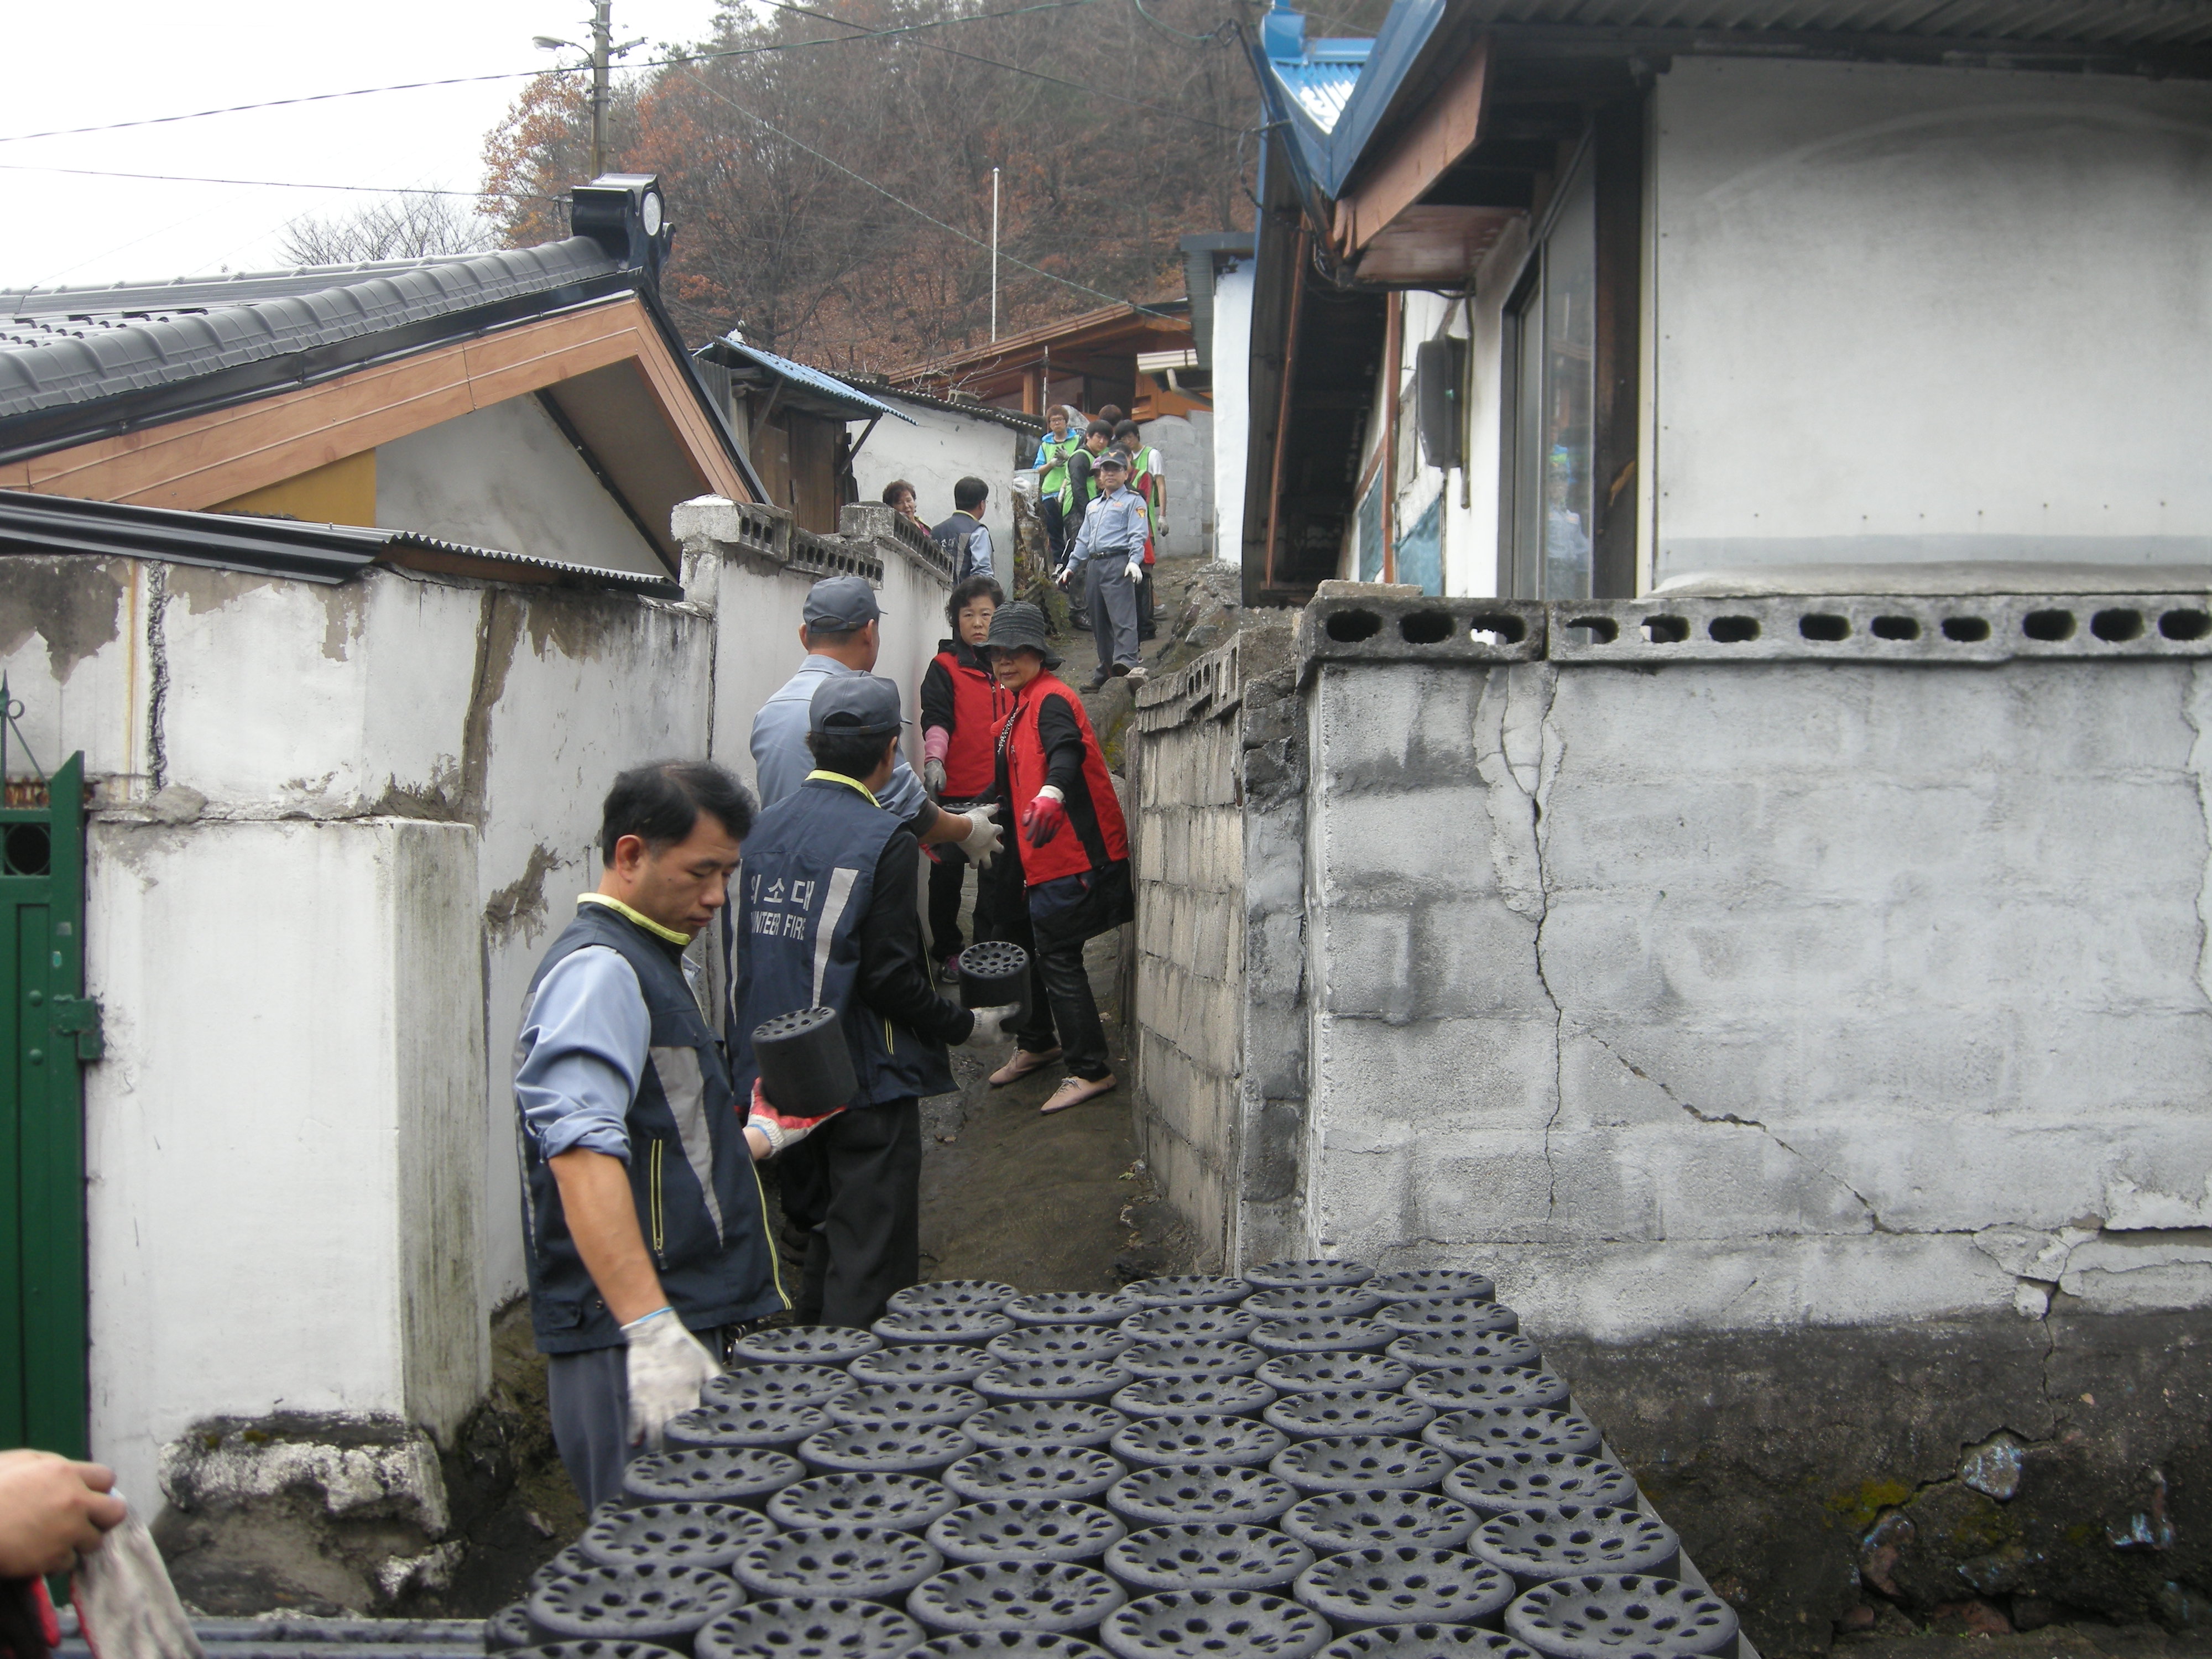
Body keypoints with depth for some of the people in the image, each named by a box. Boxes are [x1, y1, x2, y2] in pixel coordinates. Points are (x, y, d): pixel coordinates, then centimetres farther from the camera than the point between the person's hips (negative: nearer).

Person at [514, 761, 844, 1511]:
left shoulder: (651, 962, 21)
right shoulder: (599, 971, -12)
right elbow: (582, 1151, -26)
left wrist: (754, 1138, 41)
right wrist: (651, 1328, -33)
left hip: (704, 1324, 10)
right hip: (633, 1345, -10)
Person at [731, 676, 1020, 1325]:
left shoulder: (767, 828, 5)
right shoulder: (883, 840, -16)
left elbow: (753, 957, 11)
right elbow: (889, 979, -19)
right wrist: (966, 1026, -4)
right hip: (867, 1081, -7)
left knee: (822, 1239, 22)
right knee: (870, 1269, 1)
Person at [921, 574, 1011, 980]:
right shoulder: (945, 668, -3)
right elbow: (936, 718, -16)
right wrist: (934, 760, -33)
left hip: (1000, 792, 4)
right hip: (956, 791, -4)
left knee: (997, 871, 11)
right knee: (948, 871, 0)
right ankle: (947, 951, 14)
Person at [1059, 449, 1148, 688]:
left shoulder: (1132, 501, 6)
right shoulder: (1093, 507, 27)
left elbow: (1137, 535, -6)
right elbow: (1083, 540, 29)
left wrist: (1135, 561, -21)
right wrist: (1071, 567, 21)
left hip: (1118, 563, -7)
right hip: (1094, 565, 7)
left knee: (1122, 615, -18)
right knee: (1098, 622, 7)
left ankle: (1127, 663, -31)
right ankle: (1106, 670, 13)